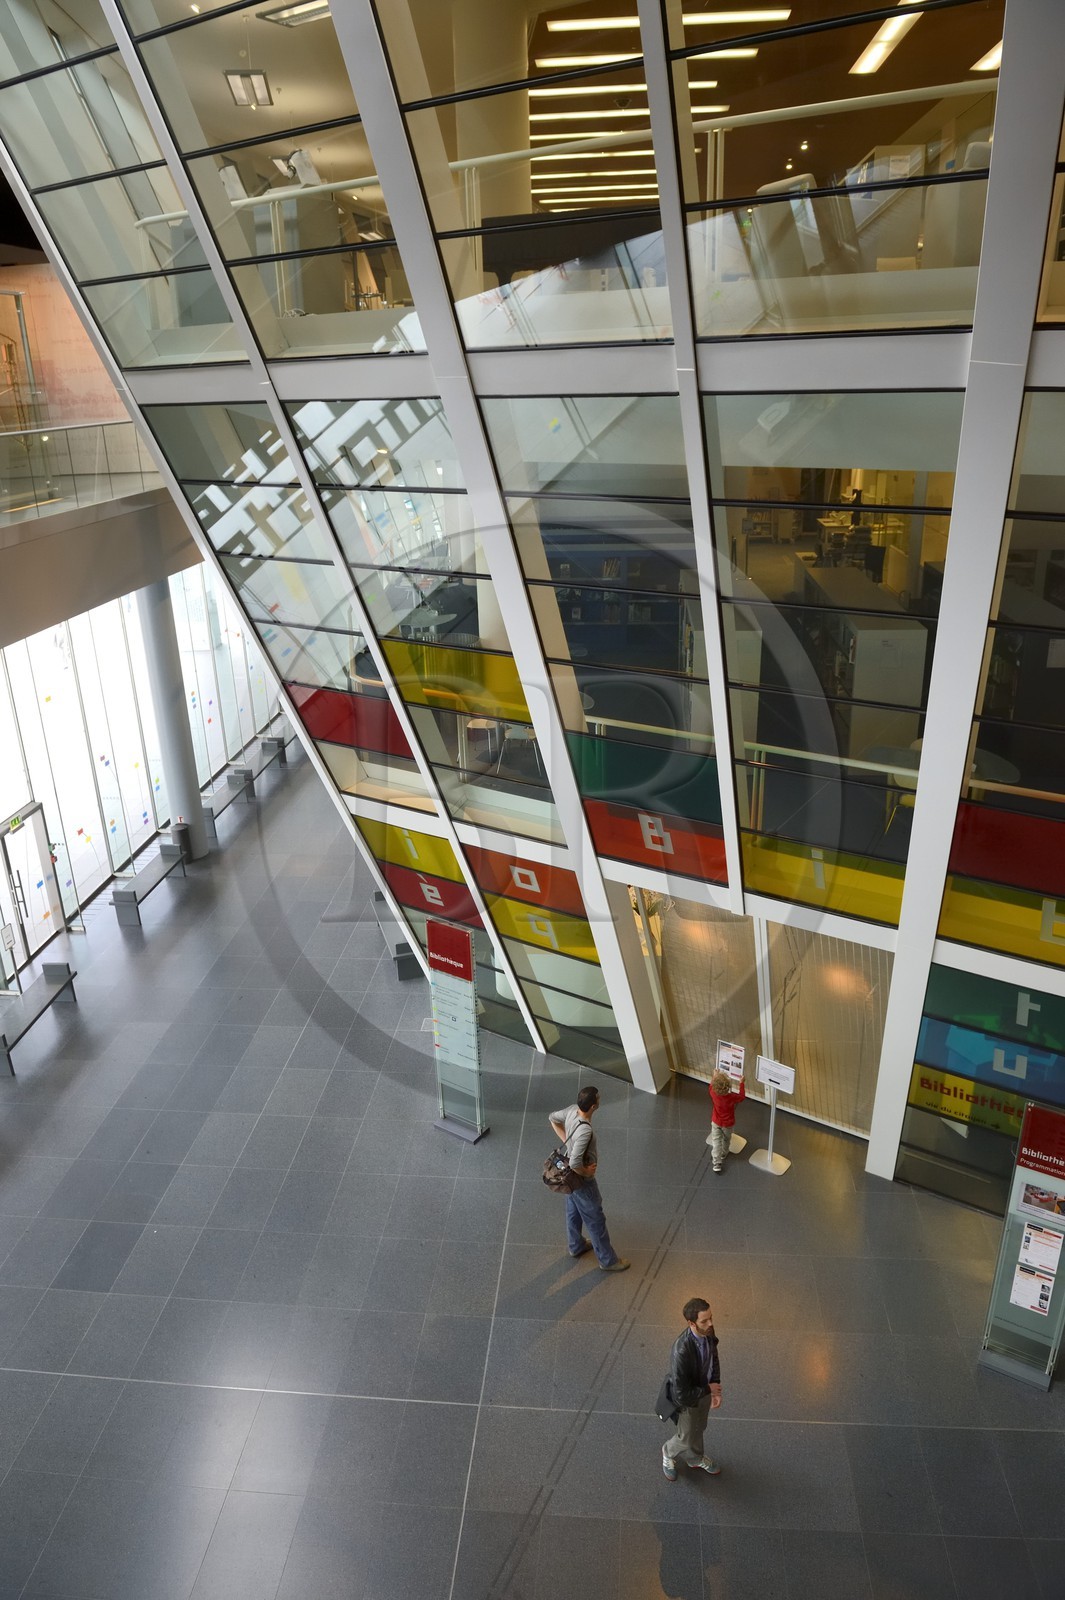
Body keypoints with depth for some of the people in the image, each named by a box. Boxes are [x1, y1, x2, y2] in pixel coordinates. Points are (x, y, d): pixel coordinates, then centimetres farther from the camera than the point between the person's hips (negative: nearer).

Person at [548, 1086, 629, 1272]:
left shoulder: (572, 1111, -14)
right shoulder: (584, 1130, -39)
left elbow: (553, 1118, 6)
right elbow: (575, 1163, -40)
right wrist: (586, 1173, -20)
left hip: (570, 1176, 8)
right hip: (581, 1180, -8)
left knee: (573, 1211, 29)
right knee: (596, 1220, 12)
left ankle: (576, 1246, 52)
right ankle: (608, 1260, 31)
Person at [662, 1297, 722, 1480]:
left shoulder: (708, 1332, -22)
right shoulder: (681, 1351, -44)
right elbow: (682, 1394, -34)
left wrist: (716, 1390, -8)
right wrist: (708, 1389, -21)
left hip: (705, 1390, 6)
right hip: (688, 1399, -6)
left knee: (699, 1429, 30)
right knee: (687, 1439, 20)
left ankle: (696, 1459, 58)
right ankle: (669, 1452, 51)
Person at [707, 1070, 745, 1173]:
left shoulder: (713, 1094, -26)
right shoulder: (732, 1097, -32)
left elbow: (711, 1086, -1)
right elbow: (742, 1096, -11)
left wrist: (715, 1076, 11)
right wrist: (741, 1083, -4)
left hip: (716, 1123, 0)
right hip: (728, 1124, 0)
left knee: (716, 1142, 8)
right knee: (726, 1140, 26)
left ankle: (717, 1163, 6)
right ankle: (723, 1155, 48)